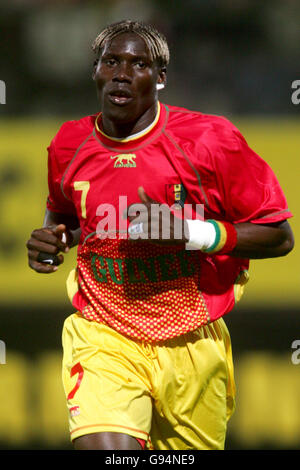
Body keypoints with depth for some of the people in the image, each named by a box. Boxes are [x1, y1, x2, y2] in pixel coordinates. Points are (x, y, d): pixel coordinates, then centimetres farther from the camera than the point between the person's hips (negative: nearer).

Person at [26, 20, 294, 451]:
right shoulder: (70, 144, 3)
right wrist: (53, 242, 1)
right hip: (103, 337, 0)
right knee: (103, 449, -24)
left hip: (191, 345, 0)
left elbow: (279, 236, -6)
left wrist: (190, 232, -20)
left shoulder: (210, 139, -9)